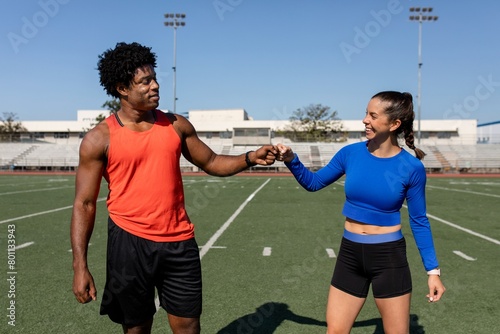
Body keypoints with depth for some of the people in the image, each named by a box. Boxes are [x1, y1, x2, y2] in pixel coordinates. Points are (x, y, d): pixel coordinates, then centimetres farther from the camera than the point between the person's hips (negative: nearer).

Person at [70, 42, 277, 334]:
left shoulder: (176, 125, 4)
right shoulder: (100, 139, -6)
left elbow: (212, 162, 13)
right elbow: (85, 204, -4)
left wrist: (249, 158, -6)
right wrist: (80, 266, -10)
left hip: (179, 241, 3)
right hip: (129, 242, -2)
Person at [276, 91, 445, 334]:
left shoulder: (411, 167, -11)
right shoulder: (351, 153, -5)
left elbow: (419, 221, -2)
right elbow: (313, 182, 8)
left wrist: (433, 270, -3)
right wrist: (291, 161, -10)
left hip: (389, 257, -2)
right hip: (350, 254, 3)